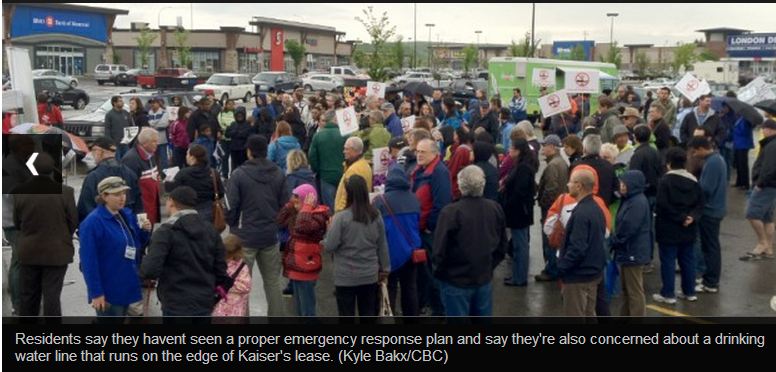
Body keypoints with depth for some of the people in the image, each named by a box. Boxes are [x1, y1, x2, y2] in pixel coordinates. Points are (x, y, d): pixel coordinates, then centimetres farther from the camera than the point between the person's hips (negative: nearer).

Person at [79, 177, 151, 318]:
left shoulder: (127, 215, 7)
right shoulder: (92, 222, -17)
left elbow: (136, 244, 17)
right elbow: (89, 261, -20)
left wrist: (144, 231, -5)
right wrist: (96, 293, -22)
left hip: (126, 285, 8)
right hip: (108, 292, -7)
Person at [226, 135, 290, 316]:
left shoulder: (239, 174, -13)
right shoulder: (278, 174, 0)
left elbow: (231, 206, -13)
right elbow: (285, 204, 3)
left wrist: (233, 225, 6)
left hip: (245, 236, -4)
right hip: (270, 235, 4)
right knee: (273, 282, 14)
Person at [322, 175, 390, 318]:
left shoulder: (341, 217, -17)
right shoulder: (376, 216, -2)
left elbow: (329, 246, -14)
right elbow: (382, 245, 5)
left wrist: (324, 241, 8)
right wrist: (385, 269, 15)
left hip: (346, 277, -4)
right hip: (370, 275, 4)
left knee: (346, 316, 8)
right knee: (368, 314, 15)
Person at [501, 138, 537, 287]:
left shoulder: (523, 168, -20)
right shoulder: (520, 166, 11)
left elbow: (519, 192, -23)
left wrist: (506, 206, -17)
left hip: (518, 212, -10)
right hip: (519, 212, 10)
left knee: (520, 246, -1)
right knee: (520, 245, 16)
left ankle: (519, 278, 8)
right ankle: (518, 275, 25)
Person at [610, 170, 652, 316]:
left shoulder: (638, 202, -20)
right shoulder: (630, 200, 12)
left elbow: (627, 228, -24)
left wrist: (614, 241, -10)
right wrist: (615, 242, 6)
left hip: (633, 253, -10)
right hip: (627, 251, 10)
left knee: (635, 291, -1)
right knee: (626, 289, 19)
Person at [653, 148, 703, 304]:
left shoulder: (665, 180, -13)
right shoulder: (693, 180, 7)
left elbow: (663, 205, -19)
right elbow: (700, 203, 5)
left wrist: (679, 217, -12)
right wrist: (692, 217, -7)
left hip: (669, 229, -6)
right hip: (688, 229, 6)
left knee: (668, 261, 0)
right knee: (688, 260, 14)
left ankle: (668, 294, 4)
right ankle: (689, 292, 21)